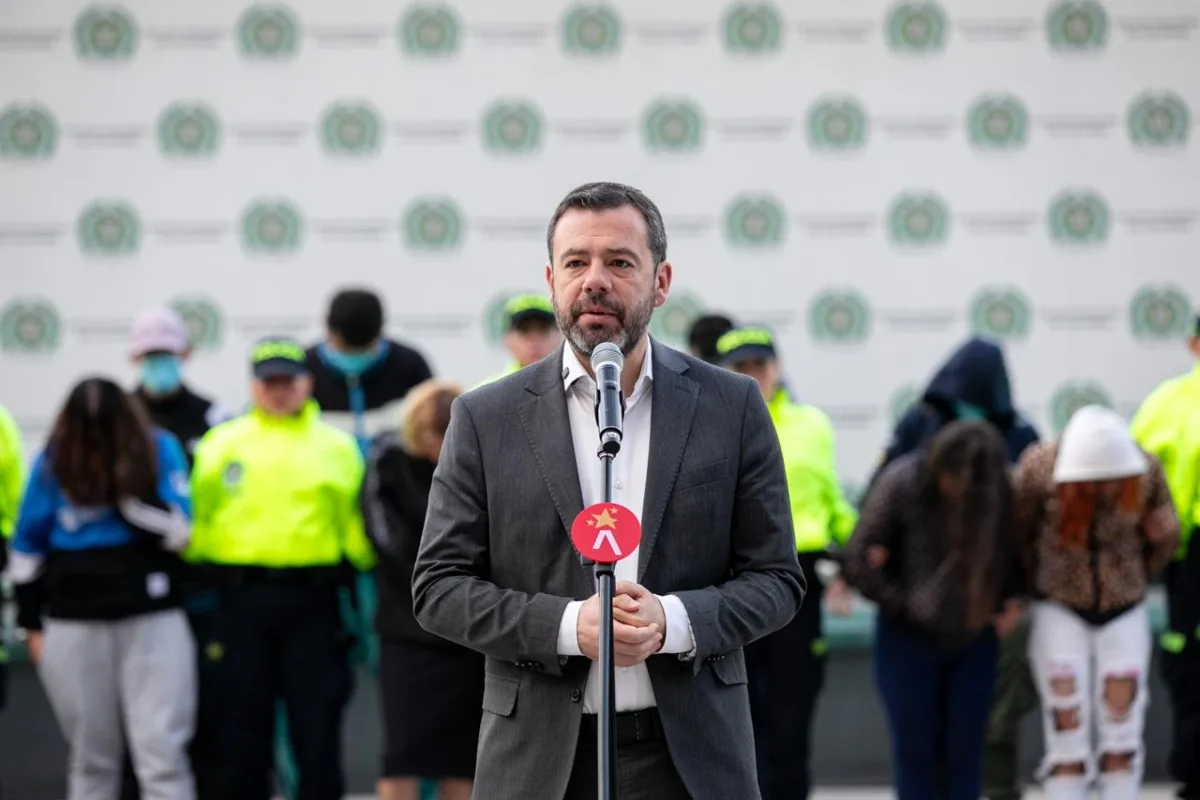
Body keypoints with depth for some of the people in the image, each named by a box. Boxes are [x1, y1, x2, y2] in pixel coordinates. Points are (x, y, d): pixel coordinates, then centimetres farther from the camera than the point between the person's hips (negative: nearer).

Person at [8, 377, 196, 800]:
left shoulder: (160, 449, -1)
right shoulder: (53, 461, 2)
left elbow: (177, 532, -7)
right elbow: (27, 546, 9)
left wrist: (126, 493, -18)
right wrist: (31, 624, 8)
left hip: (152, 619, -2)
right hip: (74, 625, 2)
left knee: (163, 752, -6)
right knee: (91, 757, 10)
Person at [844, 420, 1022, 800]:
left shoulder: (1006, 490, -10)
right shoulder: (903, 483, -16)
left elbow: (1016, 555, 8)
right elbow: (859, 562, -10)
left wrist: (1009, 600, -7)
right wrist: (906, 605, -10)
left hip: (973, 640, 2)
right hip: (909, 637, -2)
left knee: (964, 753, 4)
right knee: (914, 752, 1)